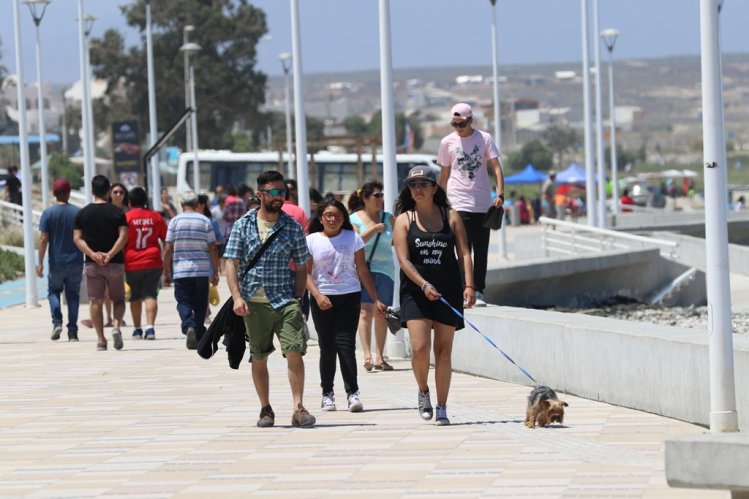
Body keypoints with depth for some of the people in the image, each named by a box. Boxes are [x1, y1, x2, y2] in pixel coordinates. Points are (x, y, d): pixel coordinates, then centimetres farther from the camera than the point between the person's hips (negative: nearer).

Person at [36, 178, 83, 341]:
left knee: (53, 291, 16)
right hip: (76, 261, 1)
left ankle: (57, 322, -5)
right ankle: (73, 332, 6)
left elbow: (43, 239, -9)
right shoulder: (79, 212, -2)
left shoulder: (48, 213, -6)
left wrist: (40, 262, -5)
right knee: (73, 295, 9)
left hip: (56, 262, -1)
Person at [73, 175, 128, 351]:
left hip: (92, 264, 1)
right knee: (118, 299, 11)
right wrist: (110, 254, -15)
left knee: (95, 301, 5)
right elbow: (123, 236, -13)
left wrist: (92, 254, -13)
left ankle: (101, 340, 0)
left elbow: (77, 238, -5)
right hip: (115, 263, -1)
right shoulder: (117, 212, -2)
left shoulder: (82, 213, 3)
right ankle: (116, 326, -15)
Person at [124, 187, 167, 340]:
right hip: (153, 263, 1)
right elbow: (166, 240, 14)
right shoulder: (156, 217, 6)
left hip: (132, 264, -1)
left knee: (135, 297, 12)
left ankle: (137, 329, 17)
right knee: (150, 295, -2)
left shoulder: (125, 217, -3)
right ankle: (150, 327, -19)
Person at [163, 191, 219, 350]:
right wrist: (215, 272, 8)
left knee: (183, 301, 1)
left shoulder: (174, 221, -1)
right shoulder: (205, 221, 1)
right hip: (202, 271, 1)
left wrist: (166, 272, 6)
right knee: (200, 304, 10)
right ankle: (198, 336, 11)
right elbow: (212, 249, 0)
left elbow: (168, 249, -2)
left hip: (181, 271, -1)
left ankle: (188, 326, -25)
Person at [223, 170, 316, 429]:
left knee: (294, 352, -14)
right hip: (254, 303, 0)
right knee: (259, 358, 7)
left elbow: (302, 267, 10)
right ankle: (266, 409, 20)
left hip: (285, 301, 0)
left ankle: (298, 408, -12)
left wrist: (297, 299, 1)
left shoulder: (292, 227, 5)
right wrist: (237, 297, -12)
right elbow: (232, 263, 0)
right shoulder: (243, 226, 3)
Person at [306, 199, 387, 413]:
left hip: (349, 296, 0)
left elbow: (362, 271, 8)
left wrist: (376, 299, 6)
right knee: (327, 347, 5)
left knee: (346, 345, -9)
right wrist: (318, 295, -17)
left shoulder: (353, 238, 6)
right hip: (323, 300, 0)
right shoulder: (312, 241, 3)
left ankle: (352, 393, -9)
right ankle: (327, 393, 15)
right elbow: (306, 273, -1)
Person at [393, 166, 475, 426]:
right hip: (415, 291, -1)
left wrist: (469, 285, -10)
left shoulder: (451, 216, 7)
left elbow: (464, 253, 3)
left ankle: (442, 409, 9)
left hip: (449, 290, 1)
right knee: (419, 348, -13)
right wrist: (424, 285, -19)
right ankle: (423, 392, 15)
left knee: (443, 351, 2)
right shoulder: (404, 220, 3)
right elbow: (403, 260, -5)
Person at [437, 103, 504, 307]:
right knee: (464, 248, -12)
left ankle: (479, 292, 12)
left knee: (481, 250, 5)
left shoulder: (484, 138, 2)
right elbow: (444, 174, 13)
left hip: (483, 203, 1)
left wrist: (500, 194, -14)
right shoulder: (447, 142, 5)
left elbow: (496, 167, -2)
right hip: (458, 203, -1)